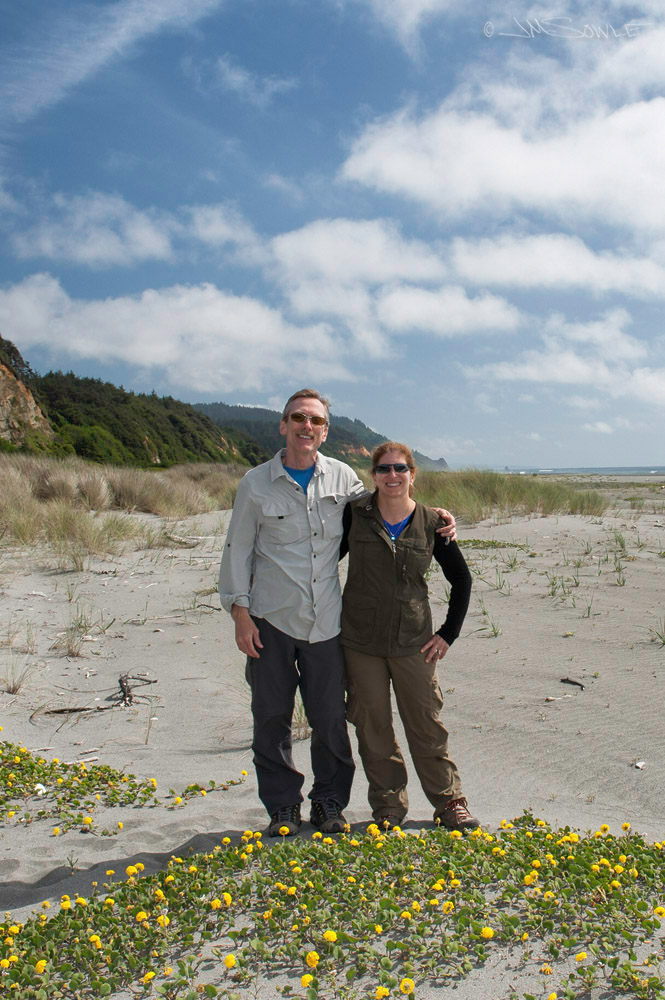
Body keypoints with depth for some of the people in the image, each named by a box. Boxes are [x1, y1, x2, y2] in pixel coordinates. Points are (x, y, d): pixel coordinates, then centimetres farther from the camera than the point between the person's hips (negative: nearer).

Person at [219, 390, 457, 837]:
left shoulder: (342, 476, 4)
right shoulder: (256, 483, -1)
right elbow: (238, 550, 3)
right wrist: (240, 612, -4)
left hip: (326, 620, 1)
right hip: (271, 618, -1)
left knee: (330, 717, 7)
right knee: (272, 716, 7)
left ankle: (330, 803, 27)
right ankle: (282, 806, 25)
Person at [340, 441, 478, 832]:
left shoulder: (431, 523, -3)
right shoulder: (355, 515, -4)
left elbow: (462, 578, 8)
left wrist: (449, 633, 4)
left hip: (413, 642, 0)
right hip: (360, 642, 0)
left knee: (427, 725, 9)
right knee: (373, 727, 9)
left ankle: (449, 801, 26)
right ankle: (388, 806, 25)